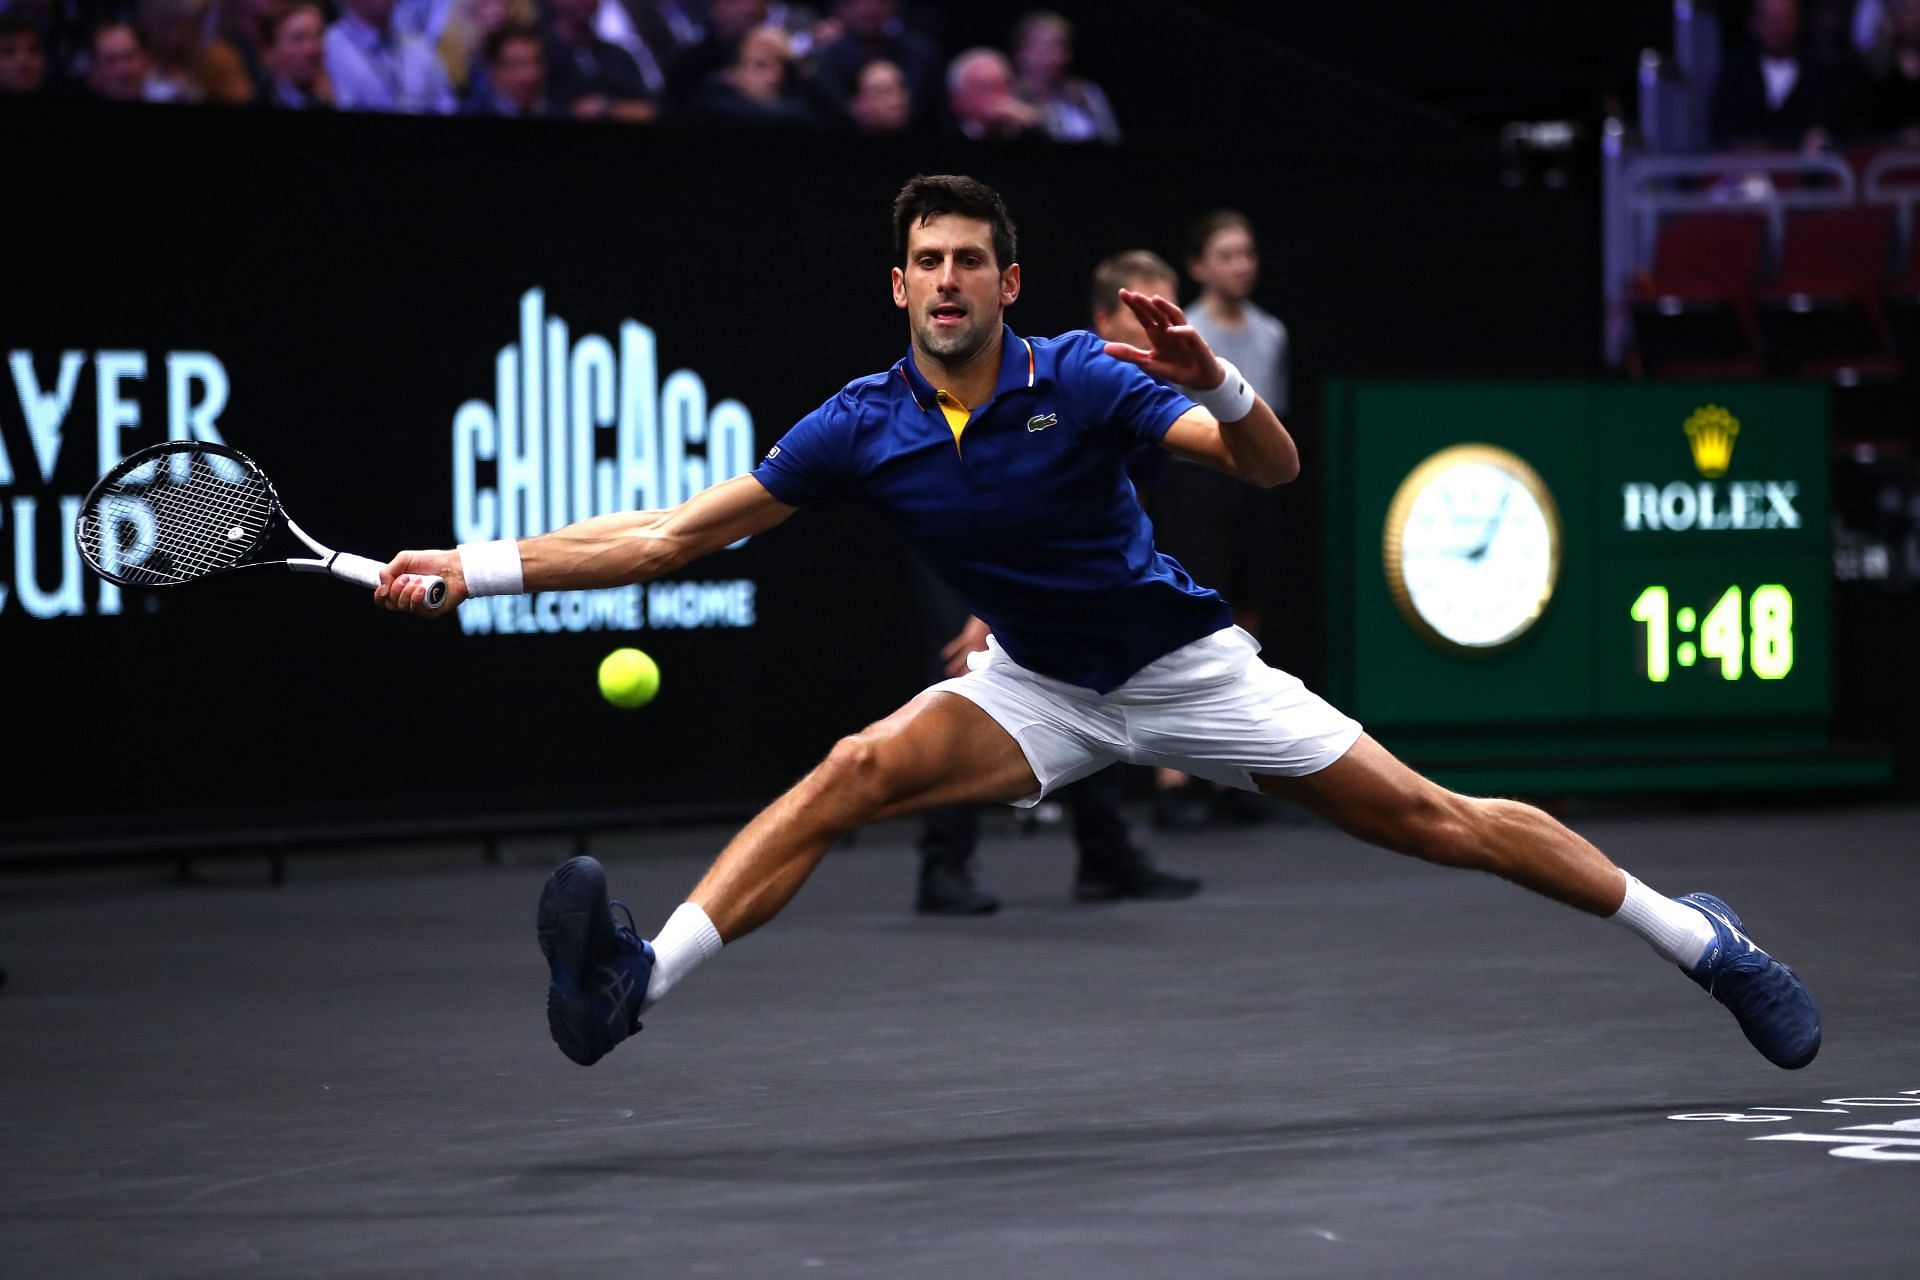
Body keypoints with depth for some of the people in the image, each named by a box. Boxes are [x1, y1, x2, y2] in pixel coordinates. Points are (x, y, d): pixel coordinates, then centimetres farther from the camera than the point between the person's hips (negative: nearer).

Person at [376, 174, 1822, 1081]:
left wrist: (1213, 381, -44)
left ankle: (1702, 939, 7)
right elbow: (679, 534, -6)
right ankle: (635, 980, -33)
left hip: (1183, 670, -2)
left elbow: (1272, 468, -23)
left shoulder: (1081, 378, -18)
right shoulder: (863, 427, -10)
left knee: (1423, 818, -5)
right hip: (1039, 689, 2)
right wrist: (482, 567, -11)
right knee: (859, 770, -23)